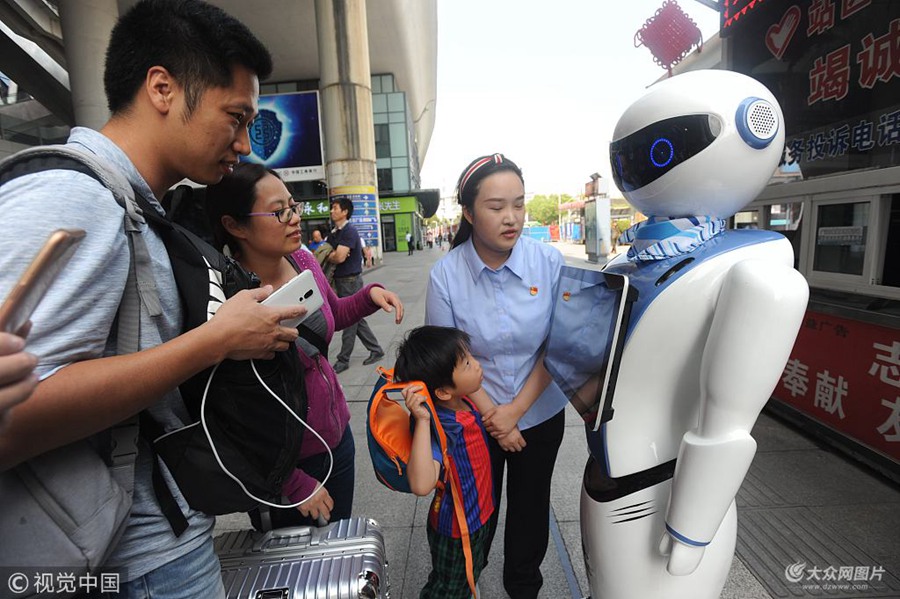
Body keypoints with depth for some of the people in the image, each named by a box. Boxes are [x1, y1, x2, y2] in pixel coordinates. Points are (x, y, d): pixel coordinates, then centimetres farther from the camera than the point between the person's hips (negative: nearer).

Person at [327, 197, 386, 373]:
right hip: (341, 280, 9)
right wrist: (333, 255, -12)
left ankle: (343, 359, 10)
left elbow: (340, 257, -23)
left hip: (351, 281, -9)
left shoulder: (349, 231, -14)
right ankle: (376, 350, 23)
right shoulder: (334, 233, 13)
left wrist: (327, 256, -3)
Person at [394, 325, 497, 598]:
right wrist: (422, 421, -53)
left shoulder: (464, 401, -12)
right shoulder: (440, 428, -37)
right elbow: (421, 485, -52)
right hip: (457, 532, -7)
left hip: (482, 515, 7)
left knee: (470, 577, 34)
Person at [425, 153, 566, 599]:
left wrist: (516, 409, -15)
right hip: (475, 419, -1)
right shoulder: (446, 274, -17)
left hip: (540, 414, 1)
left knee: (531, 506, 21)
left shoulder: (549, 262, -15)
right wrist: (493, 416, -12)